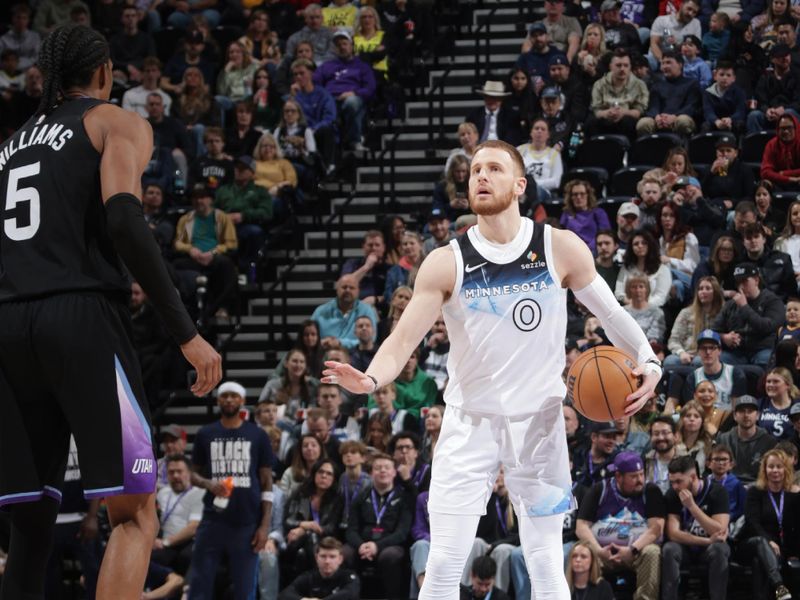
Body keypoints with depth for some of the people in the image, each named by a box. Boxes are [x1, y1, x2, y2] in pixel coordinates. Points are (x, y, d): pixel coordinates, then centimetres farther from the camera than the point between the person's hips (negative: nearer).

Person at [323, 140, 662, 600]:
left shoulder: (562, 249, -5)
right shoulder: (447, 263, -6)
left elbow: (610, 312, 7)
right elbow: (403, 340, -12)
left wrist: (648, 361, -9)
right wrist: (370, 379, -32)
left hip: (538, 420, 0)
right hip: (469, 422, 0)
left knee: (546, 563, 3)